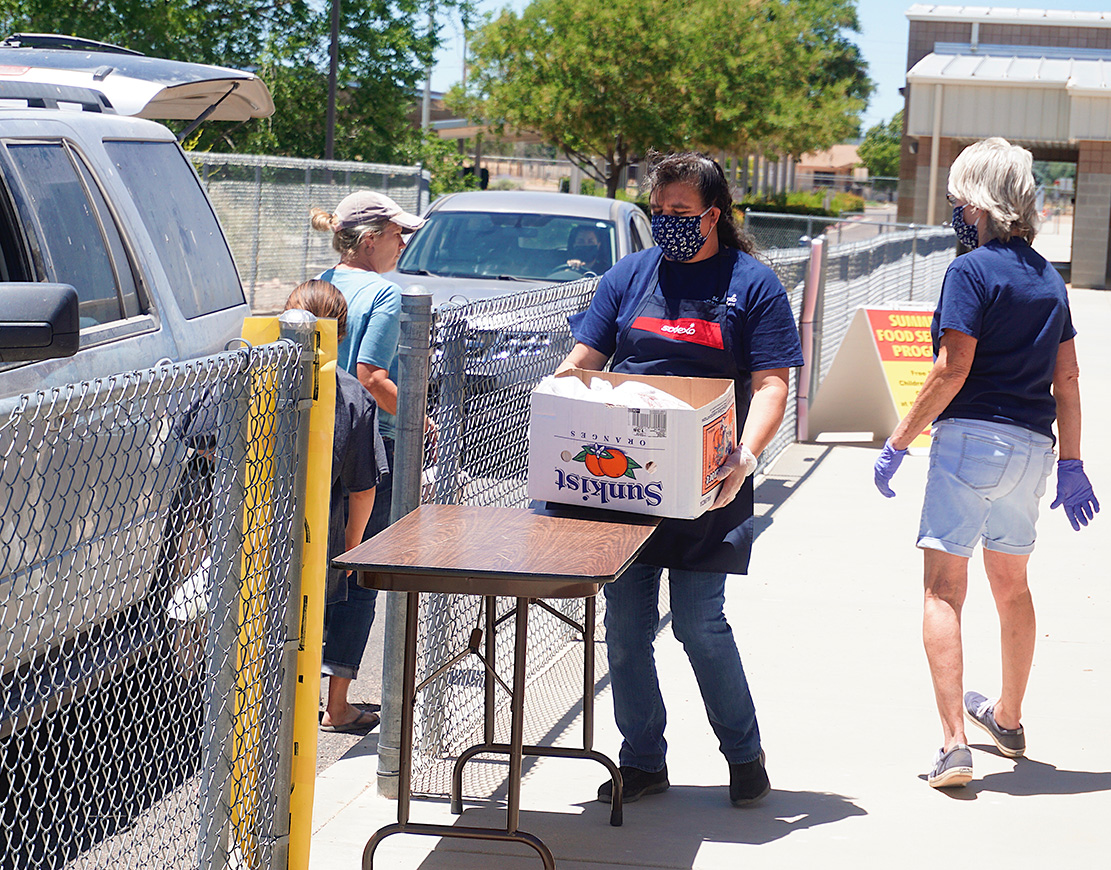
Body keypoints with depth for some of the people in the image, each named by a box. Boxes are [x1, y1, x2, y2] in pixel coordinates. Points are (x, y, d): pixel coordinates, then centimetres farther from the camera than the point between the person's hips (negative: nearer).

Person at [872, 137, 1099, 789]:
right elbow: (1067, 378, 13)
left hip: (973, 438, -7)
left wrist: (899, 442, -9)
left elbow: (952, 370, -15)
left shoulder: (973, 270, -9)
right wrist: (1071, 464, 18)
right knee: (1012, 586, 22)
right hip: (1032, 447, 7)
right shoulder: (1049, 277, 12)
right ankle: (1008, 717, 39)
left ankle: (954, 744, -16)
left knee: (944, 589, -6)